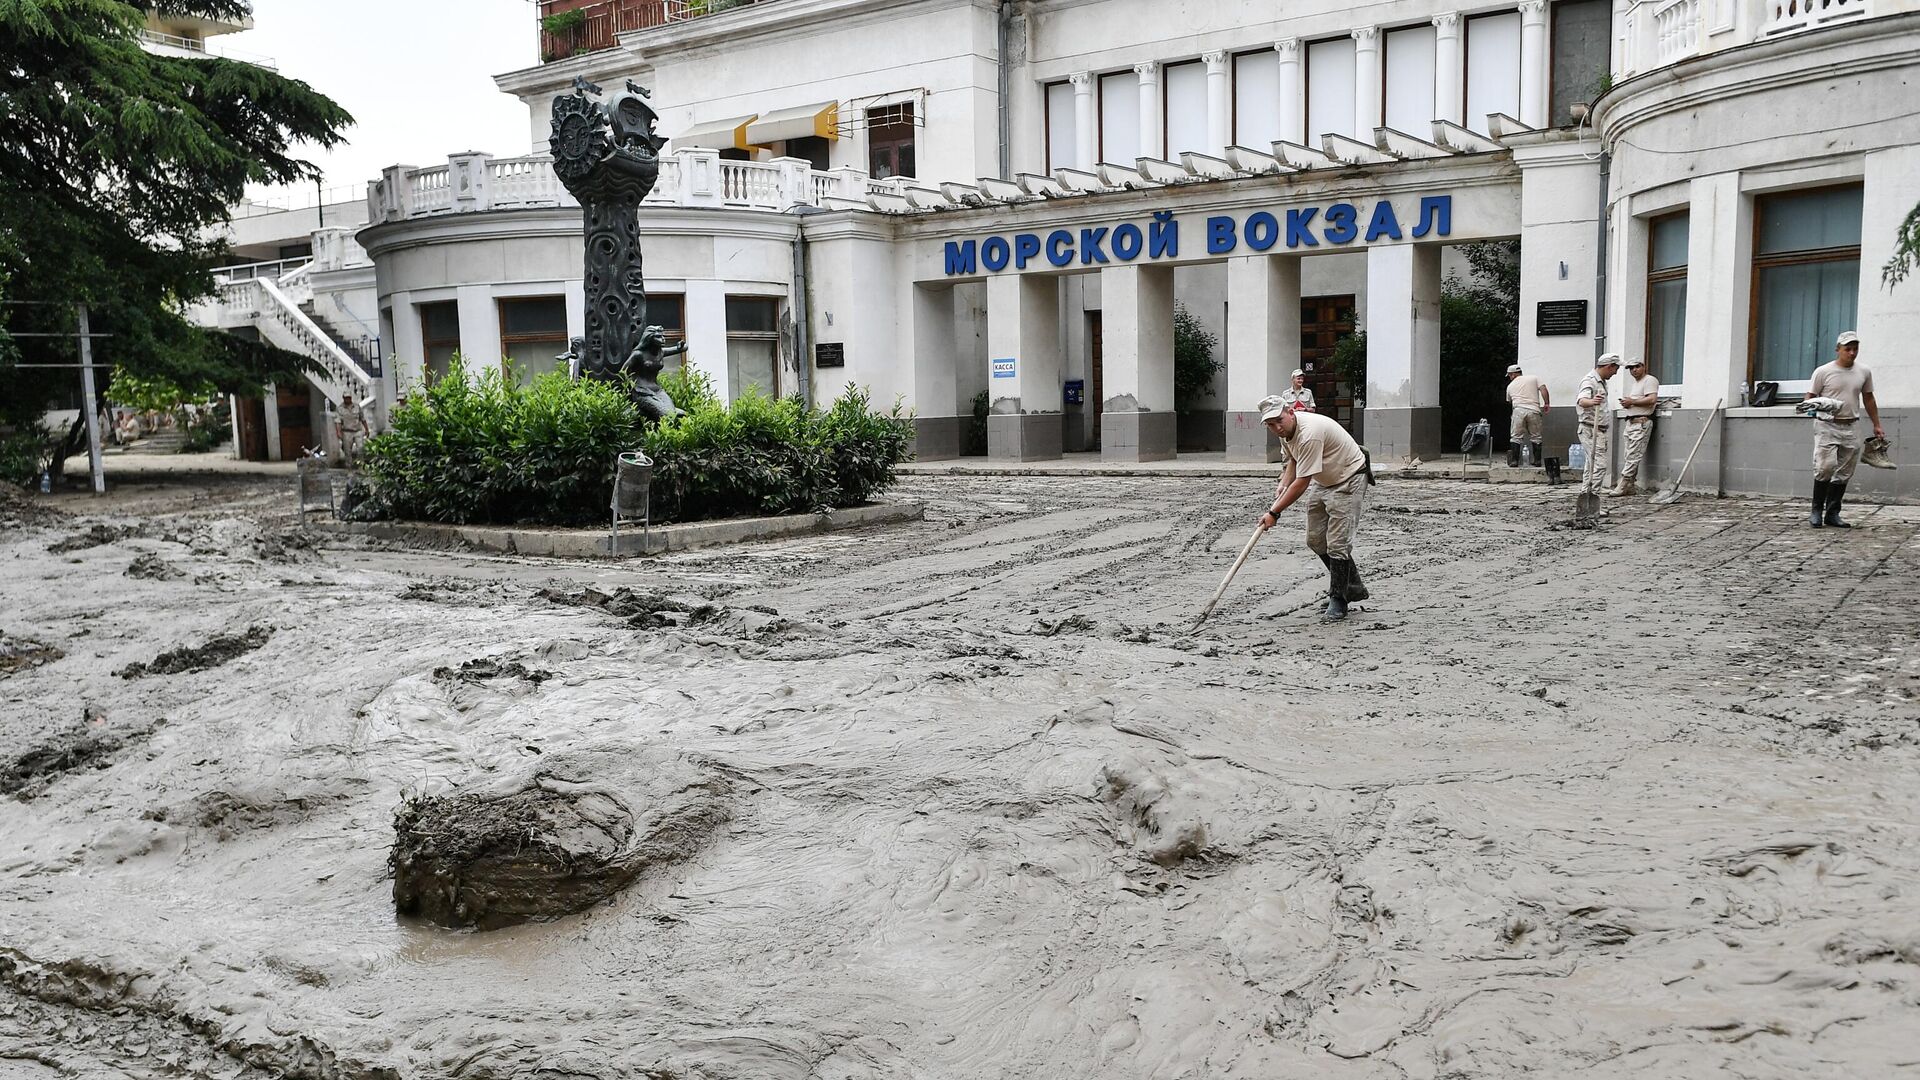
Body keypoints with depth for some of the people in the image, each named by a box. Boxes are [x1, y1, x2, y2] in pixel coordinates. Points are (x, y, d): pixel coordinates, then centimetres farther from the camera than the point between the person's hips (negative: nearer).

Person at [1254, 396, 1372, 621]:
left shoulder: (1309, 434, -34)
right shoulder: (1286, 429, -4)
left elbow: (1301, 483, -32)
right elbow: (1294, 459, 16)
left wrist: (1274, 513, -27)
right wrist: (1283, 485, -1)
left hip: (1349, 480, -10)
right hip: (1323, 482, 10)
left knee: (1337, 543, -13)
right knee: (1316, 539, 9)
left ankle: (1338, 599, 1)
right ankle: (1354, 587, 22)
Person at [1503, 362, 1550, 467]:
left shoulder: (1510, 386, 18)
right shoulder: (1534, 378, 15)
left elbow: (1509, 401, 26)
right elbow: (1543, 389, 2)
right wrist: (1547, 403, 3)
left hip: (1519, 411, -1)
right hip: (1534, 411, 1)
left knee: (1515, 437, 3)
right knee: (1536, 437, 10)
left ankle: (1514, 461, -2)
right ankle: (1538, 460, 11)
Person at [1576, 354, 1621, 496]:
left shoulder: (1601, 381, 16)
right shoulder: (1590, 381, -15)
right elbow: (1581, 401, -35)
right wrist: (1591, 402, -58)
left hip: (1599, 430, 10)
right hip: (1591, 430, -10)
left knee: (1591, 465, 14)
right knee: (1599, 465, -17)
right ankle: (1592, 496, -19)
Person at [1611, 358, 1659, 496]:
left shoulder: (1650, 380, -6)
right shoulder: (1634, 382, 24)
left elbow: (1652, 399, -20)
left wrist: (1632, 401, -12)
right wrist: (1625, 403, 10)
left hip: (1641, 422, -10)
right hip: (1631, 422, 10)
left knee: (1633, 455, -12)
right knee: (1628, 455, 8)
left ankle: (1622, 487, -15)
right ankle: (1630, 486, 11)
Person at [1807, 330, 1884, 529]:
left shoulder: (1864, 373, 10)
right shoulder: (1823, 372, -3)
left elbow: (1868, 399, 21)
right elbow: (1809, 397, 0)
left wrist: (1876, 425, 21)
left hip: (1850, 428, 5)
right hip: (1827, 426, -5)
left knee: (1844, 473, 4)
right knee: (1825, 467, -17)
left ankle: (1832, 514, 10)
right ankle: (1816, 511, -5)